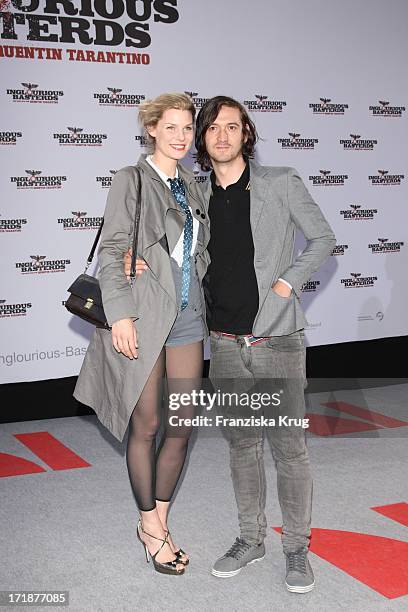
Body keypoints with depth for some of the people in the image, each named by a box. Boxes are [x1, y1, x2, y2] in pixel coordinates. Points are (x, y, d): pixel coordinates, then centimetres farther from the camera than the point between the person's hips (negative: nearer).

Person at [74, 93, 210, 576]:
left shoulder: (190, 186, 15)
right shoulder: (131, 180, -2)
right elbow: (110, 250, -9)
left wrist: (203, 304, 10)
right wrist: (120, 314, -17)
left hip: (187, 316, 6)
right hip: (143, 318, -5)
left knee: (182, 425, 8)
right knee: (146, 426, 4)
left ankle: (159, 519, 25)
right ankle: (149, 525, 22)